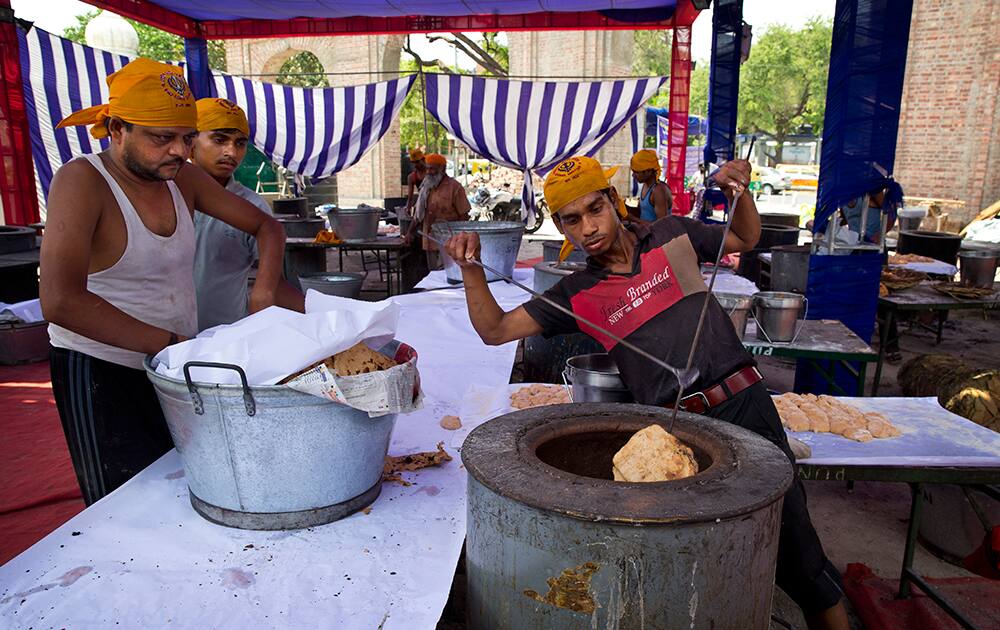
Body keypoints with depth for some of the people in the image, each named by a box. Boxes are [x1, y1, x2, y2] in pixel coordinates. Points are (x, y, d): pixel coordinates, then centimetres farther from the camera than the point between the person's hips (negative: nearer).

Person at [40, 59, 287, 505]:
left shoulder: (182, 178, 2)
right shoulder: (81, 181, -16)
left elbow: (266, 227, 10)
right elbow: (61, 302, -28)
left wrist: (264, 292, -8)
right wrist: (172, 344, -27)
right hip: (101, 373, -5)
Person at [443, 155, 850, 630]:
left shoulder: (671, 234, 8)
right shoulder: (578, 296, 6)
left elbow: (745, 239, 25)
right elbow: (495, 329, 4)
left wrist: (738, 191, 6)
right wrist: (471, 267, -10)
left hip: (743, 405, 0)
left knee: (794, 552, 2)